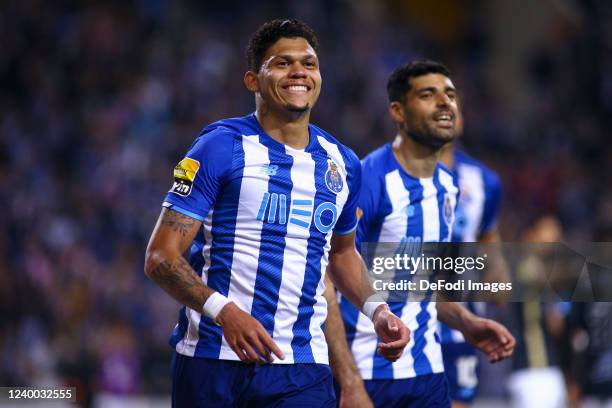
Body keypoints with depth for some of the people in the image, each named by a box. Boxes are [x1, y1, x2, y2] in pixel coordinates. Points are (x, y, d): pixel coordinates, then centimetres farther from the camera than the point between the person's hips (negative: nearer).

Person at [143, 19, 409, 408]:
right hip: (213, 359, -3)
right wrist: (224, 312, -23)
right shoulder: (220, 147, -5)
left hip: (302, 366, 4)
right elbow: (161, 257, -9)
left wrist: (377, 310, 12)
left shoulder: (343, 163, 13)